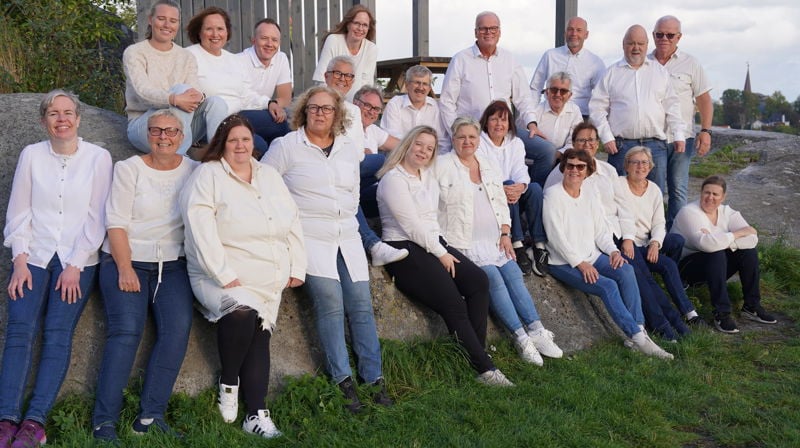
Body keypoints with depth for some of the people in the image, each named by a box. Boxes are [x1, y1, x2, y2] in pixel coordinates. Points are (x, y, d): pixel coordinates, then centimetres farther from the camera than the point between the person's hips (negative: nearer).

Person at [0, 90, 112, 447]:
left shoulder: (98, 158, 2)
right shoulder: (31, 155, 8)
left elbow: (96, 218, -1)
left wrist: (75, 267, -8)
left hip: (78, 260, -1)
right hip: (33, 257, 2)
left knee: (58, 333, -14)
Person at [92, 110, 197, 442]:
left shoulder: (193, 171, 10)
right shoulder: (129, 169, 4)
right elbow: (117, 222, -2)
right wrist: (125, 269, -12)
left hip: (173, 265, 2)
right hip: (127, 261, -2)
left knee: (178, 327, -19)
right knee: (126, 330, -20)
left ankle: (151, 416, -16)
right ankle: (104, 421, -17)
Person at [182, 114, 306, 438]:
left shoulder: (269, 176, 17)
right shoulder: (208, 175, -2)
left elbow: (293, 222, 17)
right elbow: (201, 228, -14)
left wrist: (297, 268, 7)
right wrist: (224, 276, -21)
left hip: (270, 282, 6)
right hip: (221, 277, -6)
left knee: (258, 336, -3)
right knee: (241, 311, -31)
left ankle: (256, 414, 4)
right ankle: (228, 383, -7)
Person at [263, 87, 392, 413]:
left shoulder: (349, 148, 15)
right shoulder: (286, 146, 0)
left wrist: (348, 219, 15)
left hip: (347, 238, 5)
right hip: (308, 237, -5)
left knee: (362, 305, -2)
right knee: (330, 302, -18)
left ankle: (375, 381, 5)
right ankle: (343, 382, -10)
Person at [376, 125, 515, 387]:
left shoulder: (429, 177, 19)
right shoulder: (393, 179, -7)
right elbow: (411, 225, -12)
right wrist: (441, 254, -10)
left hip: (433, 243, 8)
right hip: (404, 249, -8)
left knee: (478, 281, -14)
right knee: (453, 302, -20)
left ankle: (475, 353, -13)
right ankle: (483, 368, -14)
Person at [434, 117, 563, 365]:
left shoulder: (489, 166, 18)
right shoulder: (442, 166, -2)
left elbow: (501, 203, 21)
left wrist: (505, 234, 8)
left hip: (494, 240, 6)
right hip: (464, 242, -6)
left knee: (514, 274, -13)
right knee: (492, 278, -22)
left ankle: (536, 330, -13)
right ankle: (521, 336, -21)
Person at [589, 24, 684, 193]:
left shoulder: (660, 71, 15)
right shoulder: (612, 73, 9)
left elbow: (672, 106, 12)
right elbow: (597, 107, 4)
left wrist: (679, 134, 3)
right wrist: (606, 137, -4)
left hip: (655, 146, 2)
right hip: (621, 145, -2)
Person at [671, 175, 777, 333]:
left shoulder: (727, 212, 1)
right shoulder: (689, 212, -18)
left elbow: (752, 239, -15)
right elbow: (706, 244, -35)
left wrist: (720, 240, -28)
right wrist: (737, 234, -23)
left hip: (716, 267, 6)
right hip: (686, 266, -6)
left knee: (749, 251, -14)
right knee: (717, 255, -33)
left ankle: (751, 306, -4)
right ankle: (721, 314, -29)